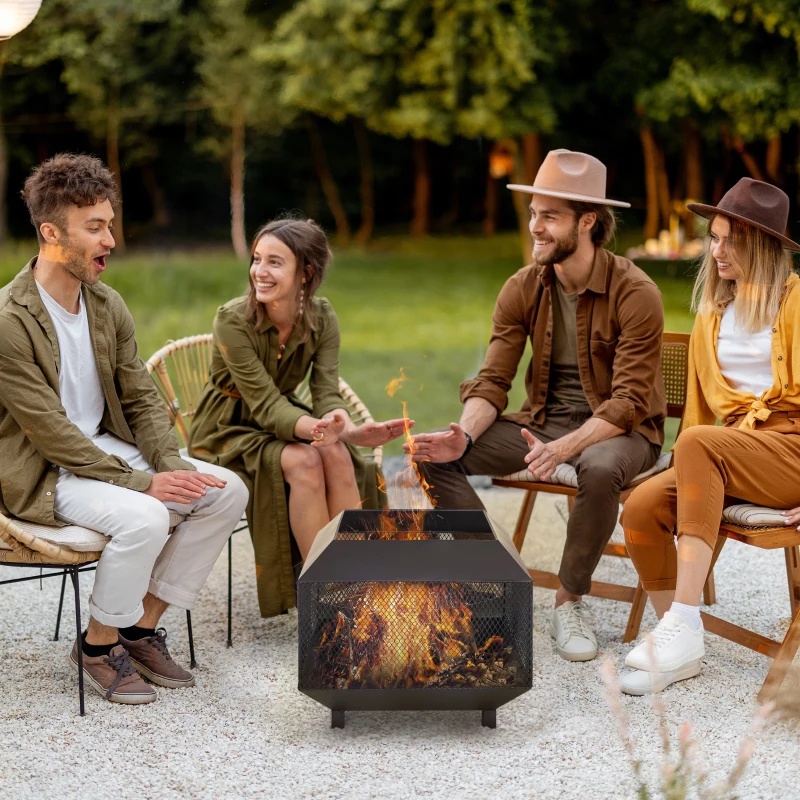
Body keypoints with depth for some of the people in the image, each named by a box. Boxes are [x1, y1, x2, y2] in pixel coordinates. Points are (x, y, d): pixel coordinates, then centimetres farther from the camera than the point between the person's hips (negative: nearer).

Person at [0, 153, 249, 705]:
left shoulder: (107, 305, 4)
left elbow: (142, 400, 8)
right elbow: (50, 432, -22)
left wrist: (170, 465, -11)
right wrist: (142, 482, -23)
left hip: (106, 447, 8)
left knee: (228, 491, -7)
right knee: (143, 517, -33)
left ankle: (143, 627, 4)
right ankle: (98, 645, -6)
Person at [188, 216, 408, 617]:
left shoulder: (322, 317, -9)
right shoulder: (232, 320, -22)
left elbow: (327, 393, -17)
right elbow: (266, 405, -28)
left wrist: (349, 429, -41)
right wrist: (316, 430, -49)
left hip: (281, 422, 4)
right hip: (228, 431, -4)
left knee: (338, 455, -28)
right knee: (303, 460, -32)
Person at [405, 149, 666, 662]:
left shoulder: (635, 293, -16)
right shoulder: (522, 290, -1)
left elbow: (628, 400, -21)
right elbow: (492, 382, -2)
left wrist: (563, 448, -36)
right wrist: (464, 435, -24)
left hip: (621, 428, -5)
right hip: (544, 421, 5)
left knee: (600, 468, -41)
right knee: (437, 454, -14)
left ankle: (571, 601, -17)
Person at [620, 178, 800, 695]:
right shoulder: (712, 312, 21)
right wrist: (689, 473, 14)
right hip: (732, 447, 6)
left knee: (698, 444, -35)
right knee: (642, 508, -22)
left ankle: (683, 625, -37)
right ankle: (681, 652, -13)